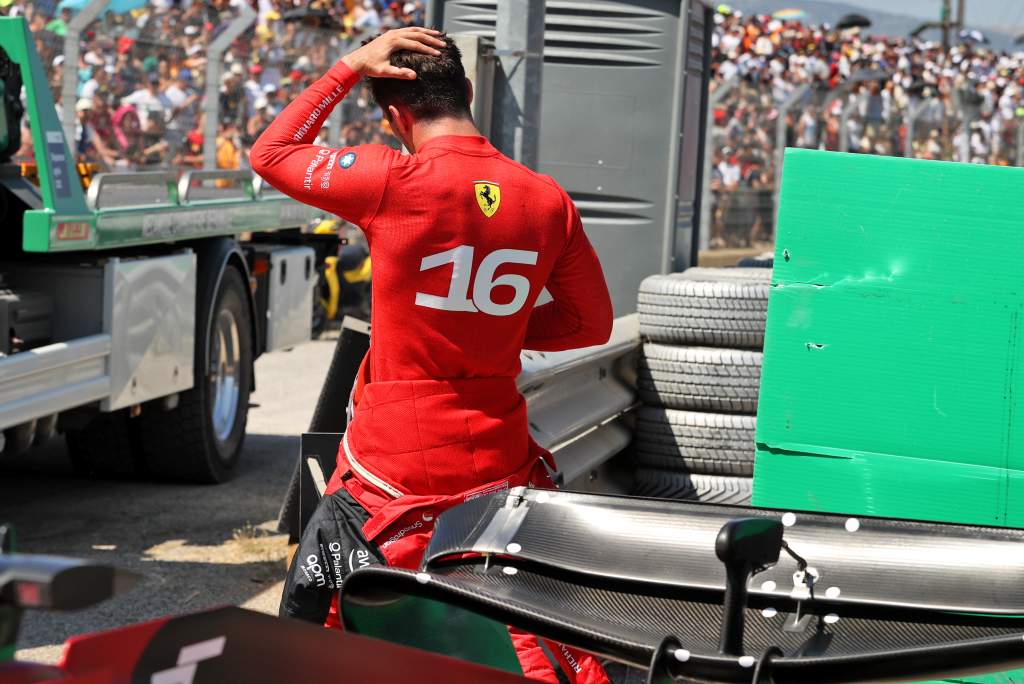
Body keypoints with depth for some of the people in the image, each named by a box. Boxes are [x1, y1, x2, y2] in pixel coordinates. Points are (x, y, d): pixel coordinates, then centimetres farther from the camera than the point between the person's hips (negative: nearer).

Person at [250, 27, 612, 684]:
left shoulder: (392, 181, -15)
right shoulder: (549, 200, -2)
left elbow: (270, 153, 0)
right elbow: (591, 322, 9)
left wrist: (350, 67, 3)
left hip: (395, 464, -4)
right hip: (499, 461, 4)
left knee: (305, 630, 13)